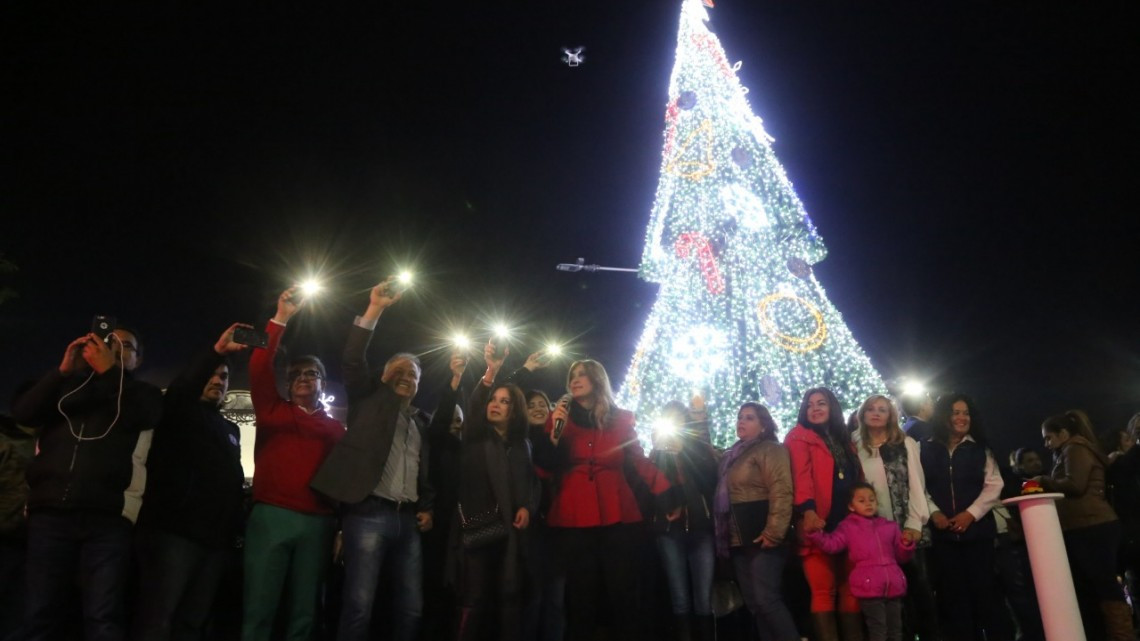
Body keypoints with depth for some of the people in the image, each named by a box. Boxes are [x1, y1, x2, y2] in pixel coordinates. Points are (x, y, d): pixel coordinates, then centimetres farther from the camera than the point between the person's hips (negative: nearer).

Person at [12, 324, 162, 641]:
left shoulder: (143, 392, 18)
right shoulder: (69, 384, 23)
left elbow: (139, 416, -4)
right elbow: (22, 412, 7)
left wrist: (109, 370, -3)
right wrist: (63, 370, -1)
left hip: (108, 517, -2)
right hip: (49, 512, 2)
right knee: (37, 615, -1)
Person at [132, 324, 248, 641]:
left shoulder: (231, 429, 23)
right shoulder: (180, 413, 4)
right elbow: (178, 390, -20)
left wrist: (238, 527, 12)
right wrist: (216, 352, -31)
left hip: (217, 539, 6)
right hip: (174, 532, -6)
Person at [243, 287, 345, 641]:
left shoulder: (336, 427, 16)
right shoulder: (273, 410, 13)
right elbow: (259, 371, -2)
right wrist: (280, 320, -9)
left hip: (318, 523, 2)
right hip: (271, 516, -1)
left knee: (304, 613, 7)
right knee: (259, 609, -2)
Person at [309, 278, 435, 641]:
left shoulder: (421, 422, 21)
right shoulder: (369, 400, 9)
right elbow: (352, 361, -5)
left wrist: (427, 507, 9)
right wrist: (374, 310, -12)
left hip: (408, 519, 5)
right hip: (369, 514, -5)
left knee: (411, 608, 6)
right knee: (359, 606, -8)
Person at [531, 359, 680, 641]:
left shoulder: (621, 419, 8)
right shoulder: (560, 417, 8)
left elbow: (641, 462, 4)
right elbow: (544, 466, -1)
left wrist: (669, 499, -1)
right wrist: (555, 432, -14)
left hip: (617, 515, 0)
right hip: (575, 518, 0)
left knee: (623, 590, 5)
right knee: (581, 593, 6)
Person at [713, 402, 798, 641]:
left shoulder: (771, 449, -5)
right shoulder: (732, 455, 20)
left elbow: (781, 492, -16)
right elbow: (724, 495, 19)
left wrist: (774, 531, -24)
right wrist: (723, 535, 13)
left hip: (762, 536, -8)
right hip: (738, 539, 8)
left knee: (766, 599, -13)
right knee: (753, 603, 9)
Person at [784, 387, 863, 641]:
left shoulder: (844, 438, 18)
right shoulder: (799, 437, 0)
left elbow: (857, 478, 18)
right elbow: (801, 477, -15)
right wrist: (808, 511, -31)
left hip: (848, 524, 6)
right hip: (820, 526, -5)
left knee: (850, 588, 9)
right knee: (824, 591, -4)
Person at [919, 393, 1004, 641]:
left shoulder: (980, 448, 10)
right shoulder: (927, 449, 6)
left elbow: (993, 485, 1)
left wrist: (971, 513, -10)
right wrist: (934, 513, -12)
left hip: (977, 530, 0)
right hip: (942, 533, 0)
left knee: (983, 590, 0)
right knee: (953, 593, 2)